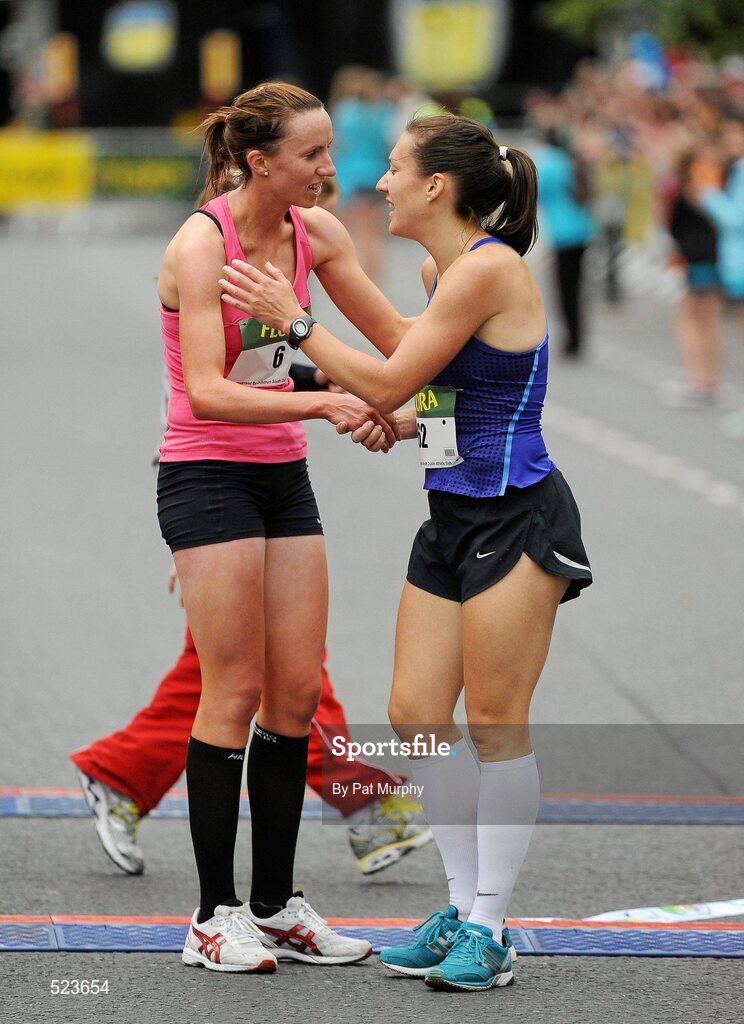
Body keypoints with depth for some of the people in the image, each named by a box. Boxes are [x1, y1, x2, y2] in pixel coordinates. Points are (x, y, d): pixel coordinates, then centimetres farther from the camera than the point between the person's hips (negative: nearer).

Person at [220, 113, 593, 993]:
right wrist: (397, 423, 11)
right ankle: (464, 910, 16)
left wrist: (293, 320, -8)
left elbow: (390, 382, -16)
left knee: (495, 723, -3)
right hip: (452, 521, 9)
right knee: (416, 714, 6)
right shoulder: (442, 269, 12)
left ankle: (489, 930, 5)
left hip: (517, 520, -9)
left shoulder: (489, 268, -17)